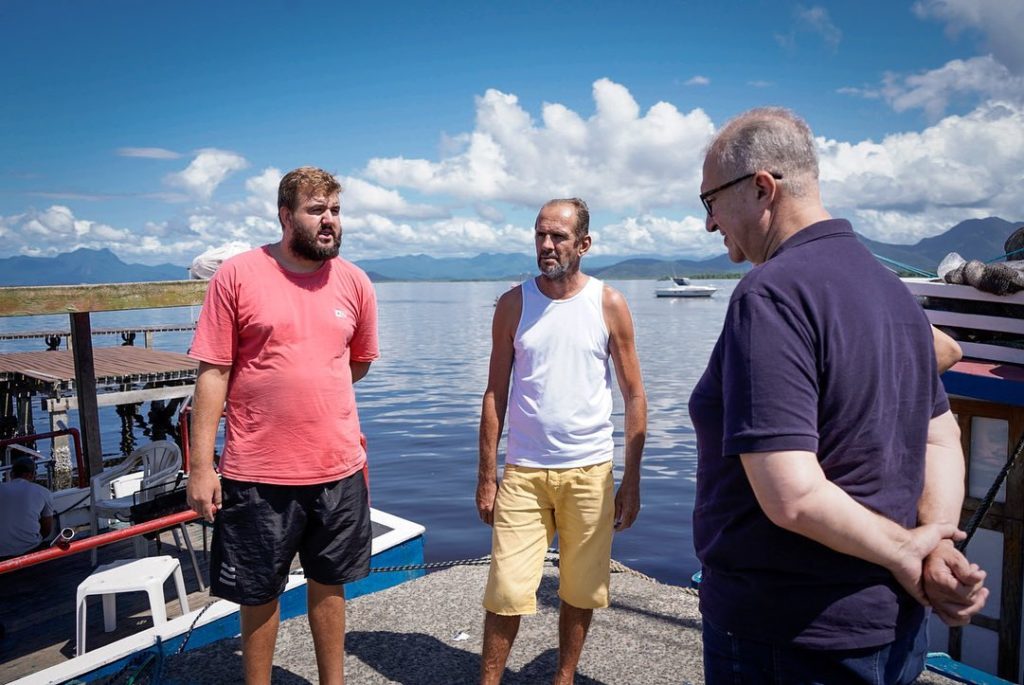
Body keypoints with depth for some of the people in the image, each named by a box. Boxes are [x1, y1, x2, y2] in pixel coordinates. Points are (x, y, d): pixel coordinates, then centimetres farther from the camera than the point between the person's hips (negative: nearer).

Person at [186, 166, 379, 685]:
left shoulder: (354, 282, 2)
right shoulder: (237, 274, -6)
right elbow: (213, 373, -7)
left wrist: (315, 393, 9)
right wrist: (201, 465, -8)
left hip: (338, 468, 3)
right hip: (257, 472, -2)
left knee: (329, 584, 18)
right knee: (259, 594, 14)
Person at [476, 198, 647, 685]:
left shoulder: (609, 305, -1)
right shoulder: (513, 304, 1)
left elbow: (634, 396, 2)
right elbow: (495, 394, 3)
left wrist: (632, 480, -1)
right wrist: (487, 475, 0)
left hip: (590, 471, 0)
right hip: (523, 471, 0)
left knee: (581, 591, 11)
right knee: (506, 592, 1)